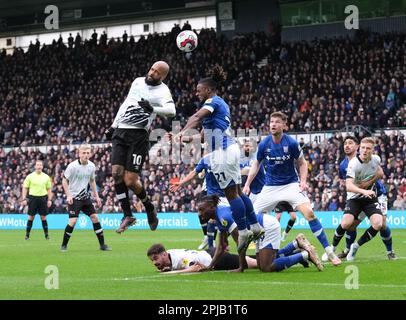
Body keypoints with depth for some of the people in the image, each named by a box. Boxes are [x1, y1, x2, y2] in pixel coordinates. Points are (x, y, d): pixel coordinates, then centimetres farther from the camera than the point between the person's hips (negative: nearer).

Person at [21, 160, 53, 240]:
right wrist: (24, 199, -4)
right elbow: (25, 188, 3)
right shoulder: (30, 176, 1)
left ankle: (46, 234, 8)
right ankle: (27, 234, 8)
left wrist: (49, 200, 5)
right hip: (33, 197, -1)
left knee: (43, 217, 1)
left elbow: (49, 189, 12)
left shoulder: (46, 177, 7)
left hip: (43, 198, 1)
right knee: (31, 217, 0)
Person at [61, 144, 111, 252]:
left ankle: (102, 244, 8)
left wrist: (96, 196, 13)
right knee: (73, 221, -15)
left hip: (85, 197, 5)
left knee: (95, 217, 0)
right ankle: (64, 245, 1)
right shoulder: (72, 166, -15)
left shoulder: (91, 166, 1)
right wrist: (68, 195, -17)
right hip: (74, 197, -5)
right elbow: (64, 180, -8)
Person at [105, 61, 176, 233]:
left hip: (138, 136, -6)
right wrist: (114, 125, 26)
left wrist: (152, 109, -39)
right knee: (117, 173, -8)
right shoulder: (138, 82, 15)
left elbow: (171, 110, -25)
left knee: (130, 180, -10)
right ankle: (128, 215, 1)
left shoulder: (162, 91, -5)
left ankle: (149, 208, 18)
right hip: (120, 133, 6)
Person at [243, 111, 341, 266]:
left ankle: (329, 252, -18)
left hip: (291, 184, -3)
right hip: (270, 187, 3)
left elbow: (302, 163, 3)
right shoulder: (264, 144, -6)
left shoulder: (292, 143, -12)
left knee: (309, 212, -21)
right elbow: (256, 164, 11)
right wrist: (247, 184, 5)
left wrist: (303, 181, -13)